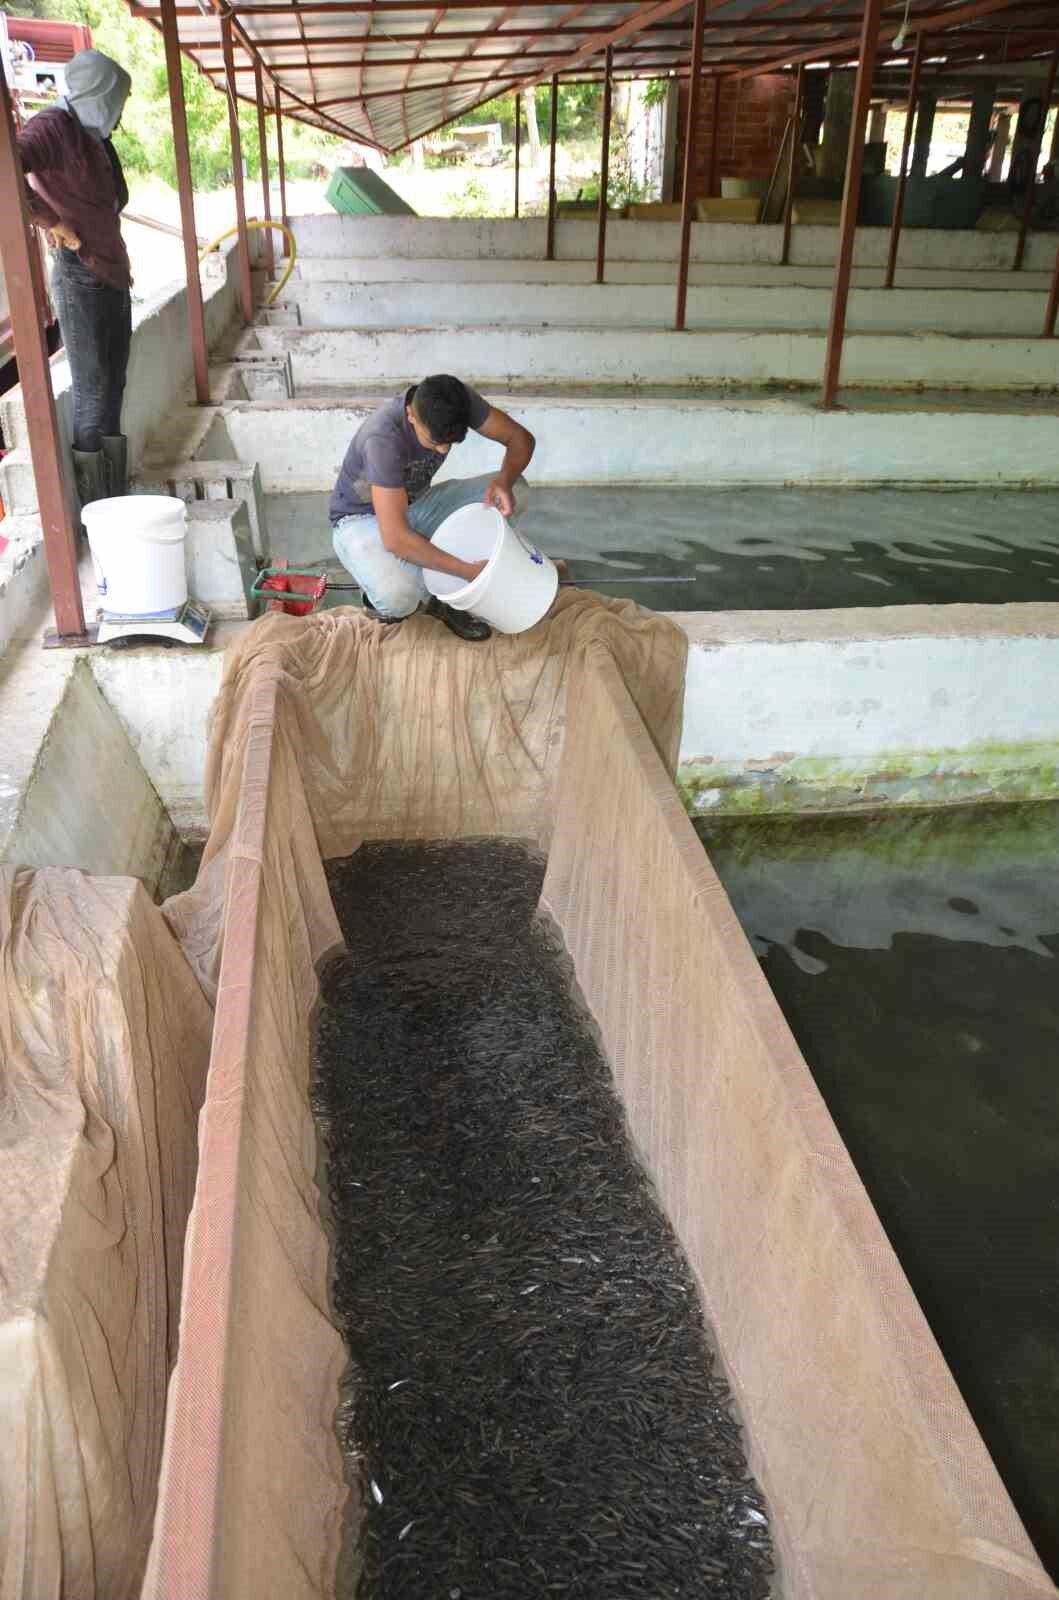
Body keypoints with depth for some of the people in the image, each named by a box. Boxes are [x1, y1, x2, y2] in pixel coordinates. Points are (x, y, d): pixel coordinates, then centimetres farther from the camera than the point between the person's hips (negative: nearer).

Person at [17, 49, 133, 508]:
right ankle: (96, 509, -3)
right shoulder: (53, 126, -9)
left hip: (112, 277, 9)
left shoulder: (92, 136, 18)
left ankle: (115, 501, 17)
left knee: (112, 390, 10)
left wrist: (119, 262, 8)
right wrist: (52, 222, -19)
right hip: (81, 279, -9)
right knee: (91, 395, -7)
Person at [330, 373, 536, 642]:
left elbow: (521, 438, -10)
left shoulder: (459, 399, -21)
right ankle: (382, 593, 1)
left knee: (514, 491, -14)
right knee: (397, 596, -39)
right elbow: (395, 538, -39)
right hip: (362, 519, -6)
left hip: (416, 505, 6)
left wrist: (504, 479, -32)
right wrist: (469, 571, -38)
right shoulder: (383, 439, -37)